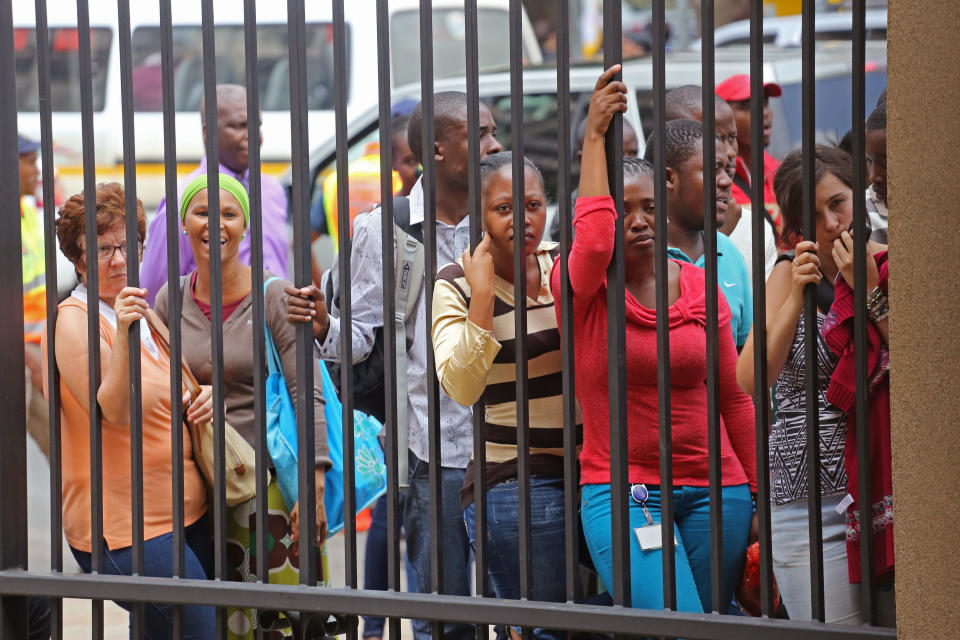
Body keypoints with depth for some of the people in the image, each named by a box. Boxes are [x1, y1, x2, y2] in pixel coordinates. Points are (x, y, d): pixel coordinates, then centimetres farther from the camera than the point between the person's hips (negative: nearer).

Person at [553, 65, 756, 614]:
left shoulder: (698, 285, 9)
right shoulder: (581, 288, -3)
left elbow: (734, 397, 14)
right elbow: (595, 242, -28)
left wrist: (757, 495, 14)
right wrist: (595, 138, -21)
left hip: (714, 490, 4)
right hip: (621, 495, -4)